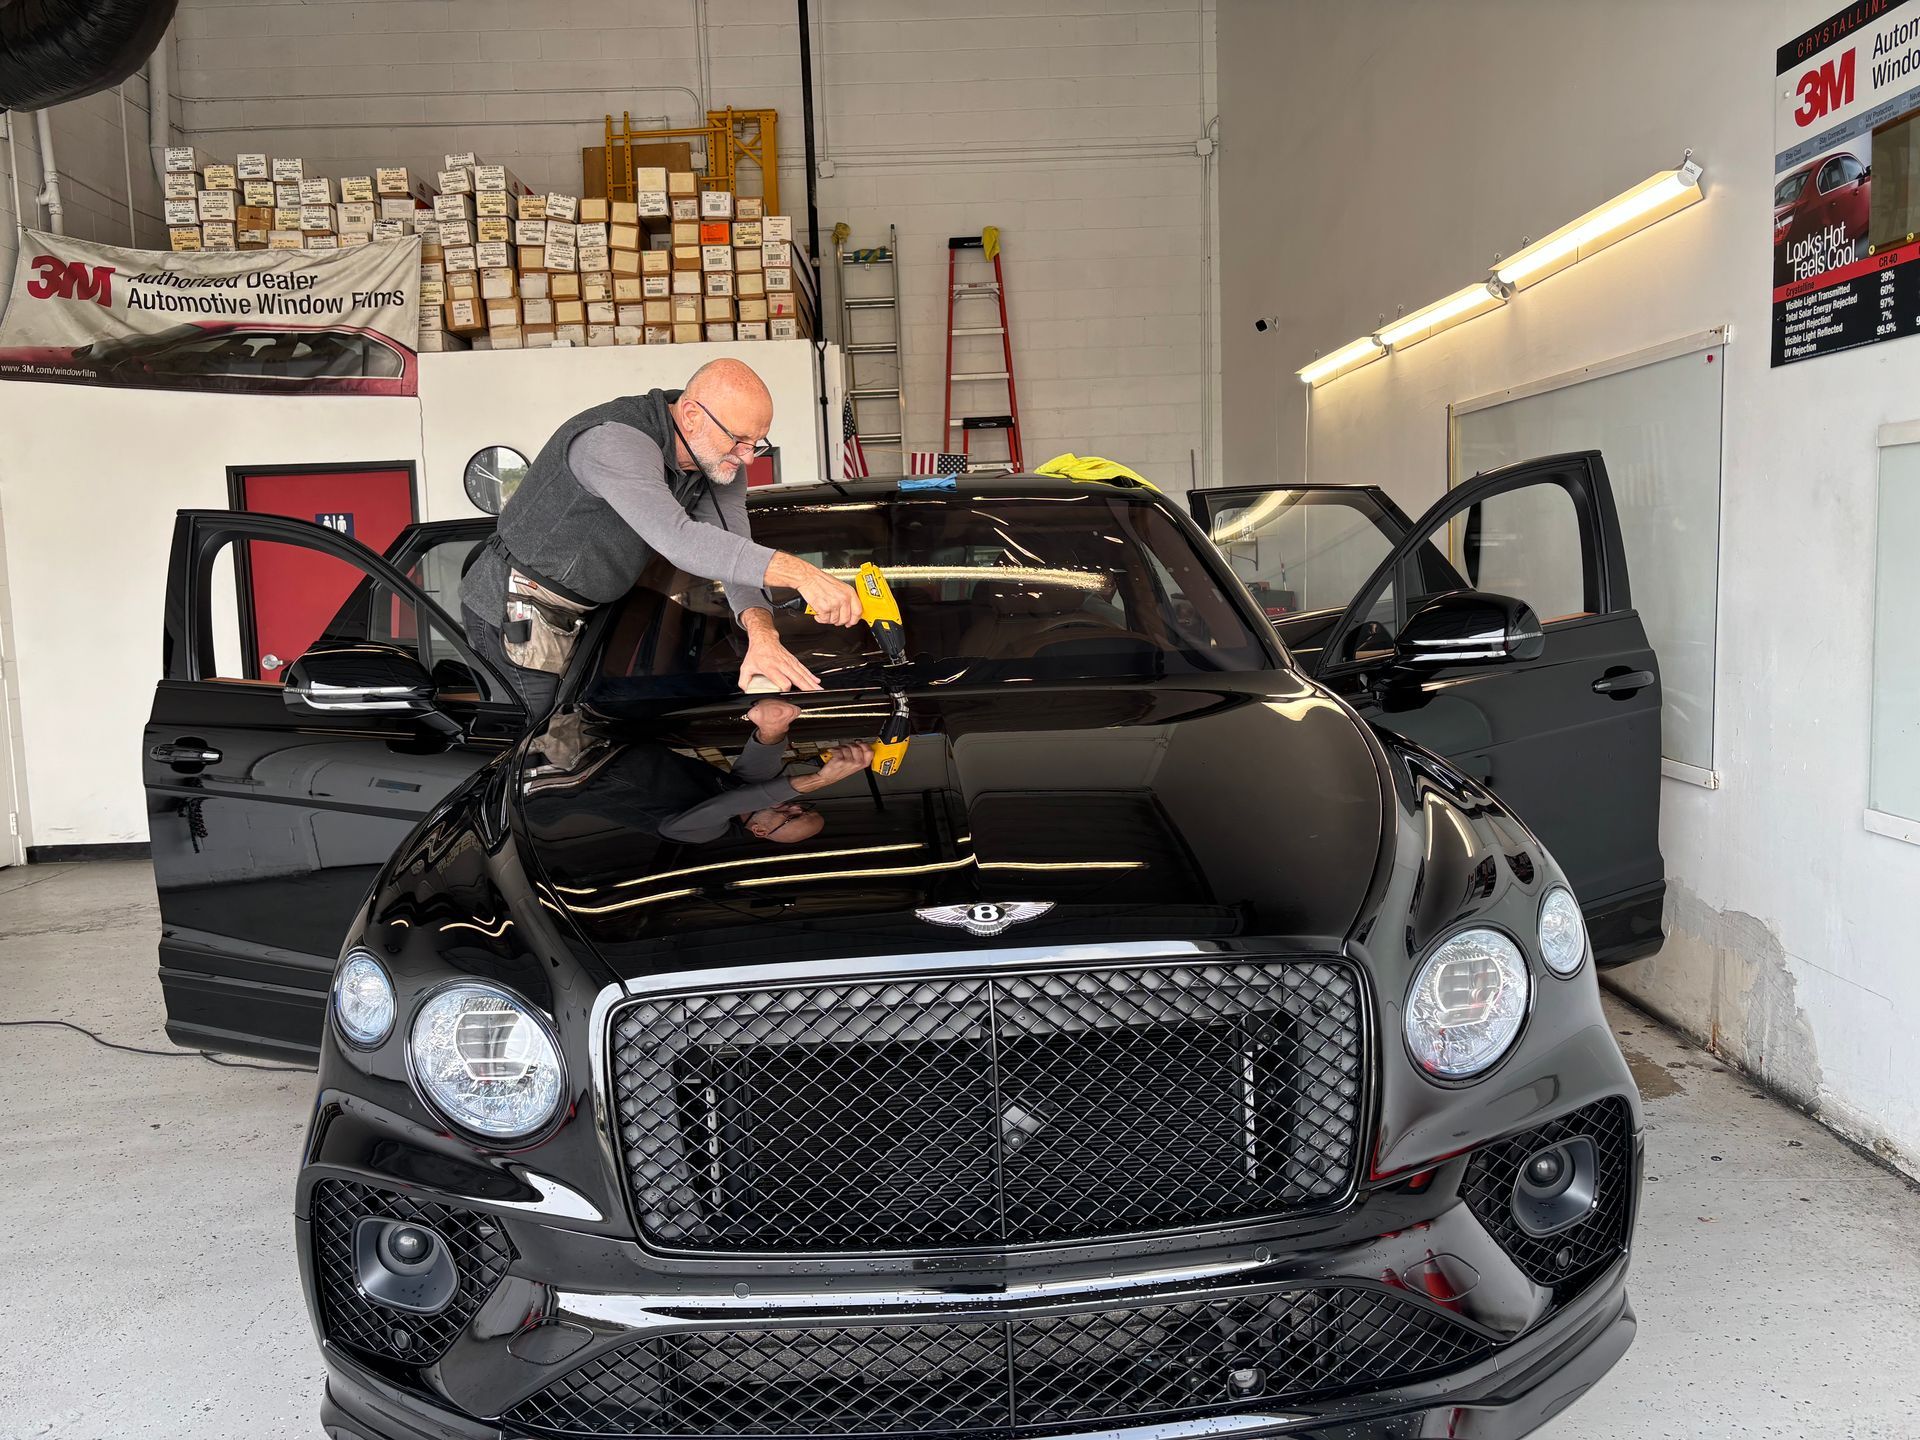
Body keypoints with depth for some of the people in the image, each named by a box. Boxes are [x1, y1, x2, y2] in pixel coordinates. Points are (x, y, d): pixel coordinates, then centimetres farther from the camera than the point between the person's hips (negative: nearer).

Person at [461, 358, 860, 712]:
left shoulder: (719, 462, -5)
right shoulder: (614, 442, -32)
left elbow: (734, 547, -14)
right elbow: (678, 540, -46)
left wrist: (763, 635, -35)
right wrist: (798, 572, -54)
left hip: (576, 612, 8)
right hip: (516, 610, -8)